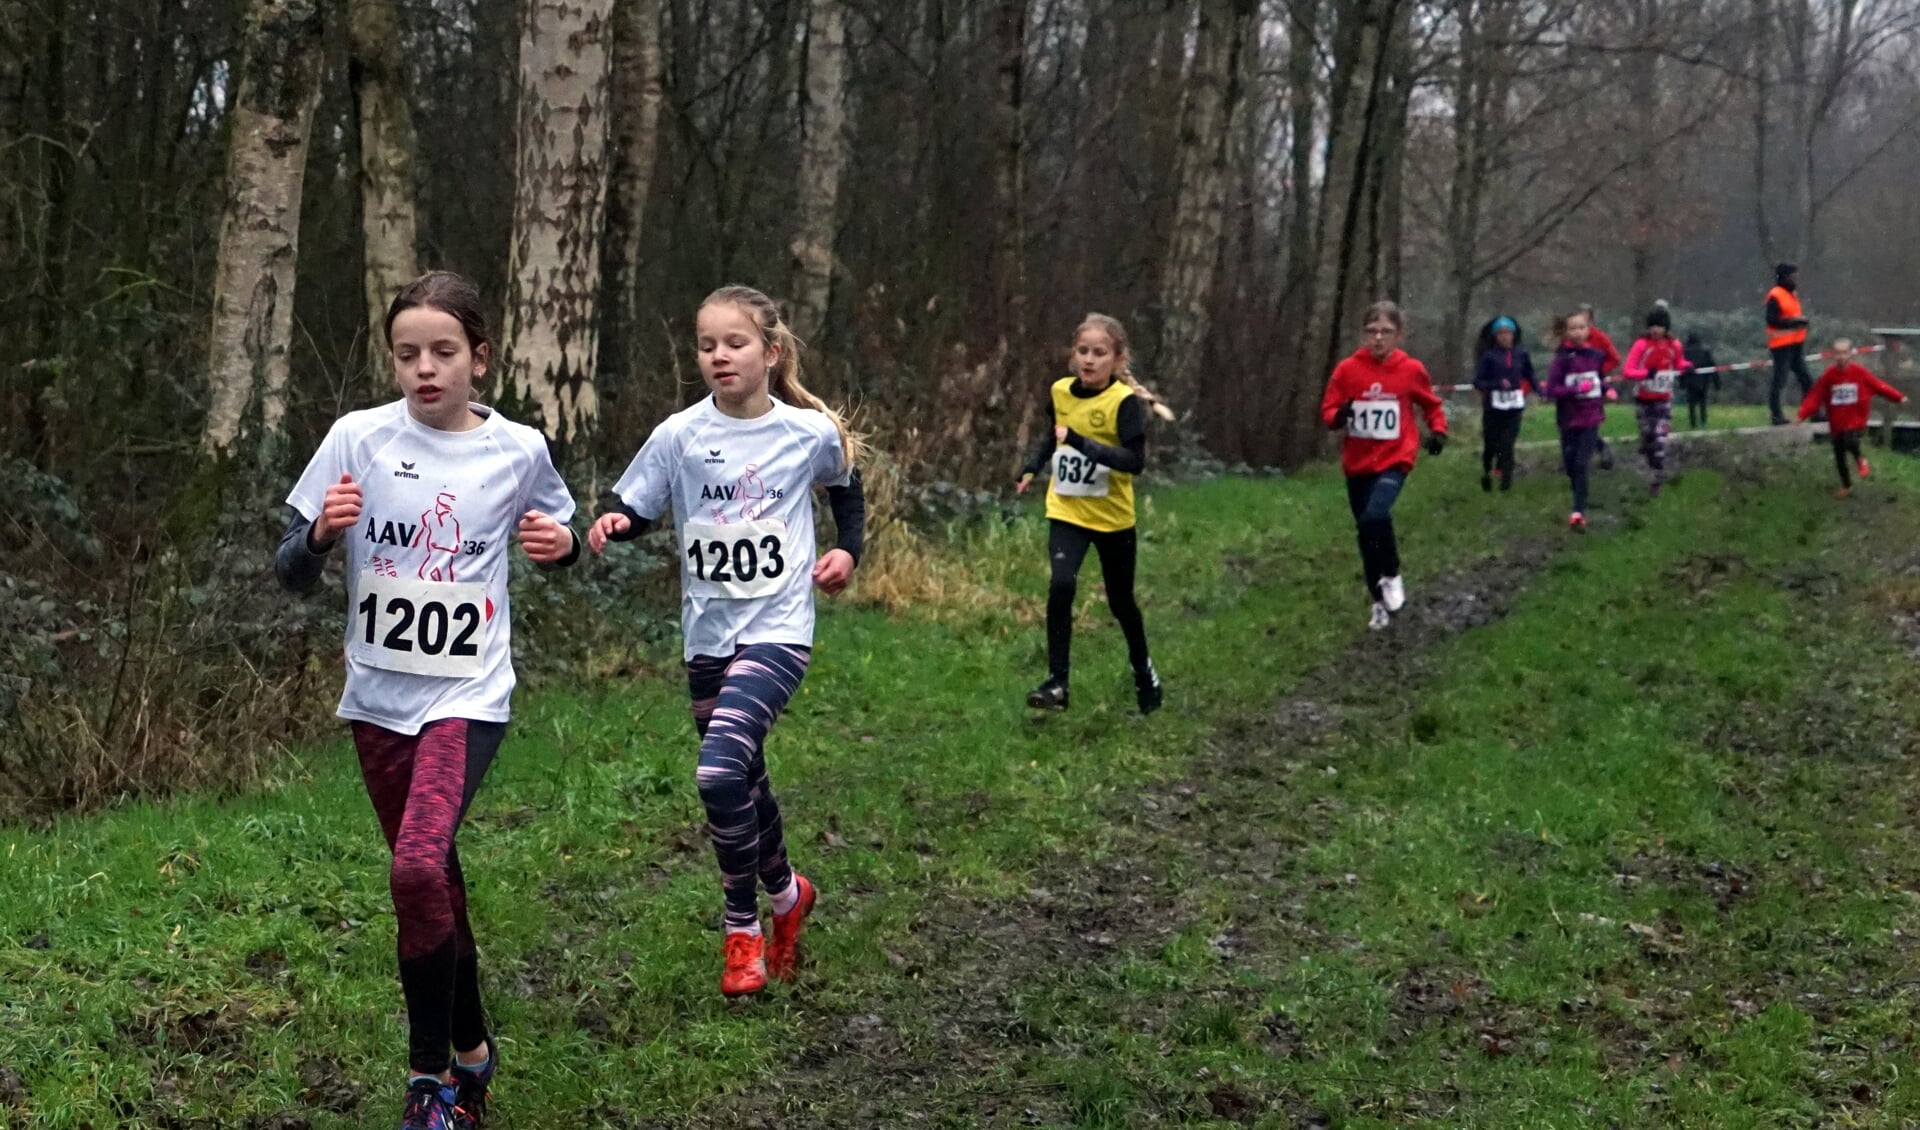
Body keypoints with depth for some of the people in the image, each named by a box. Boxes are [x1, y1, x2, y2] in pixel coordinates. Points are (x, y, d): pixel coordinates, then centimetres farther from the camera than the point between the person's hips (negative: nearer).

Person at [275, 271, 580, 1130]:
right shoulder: (358, 439, -3)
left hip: (468, 694, -3)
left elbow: (559, 532, 18)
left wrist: (562, 543, -5)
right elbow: (291, 573, -2)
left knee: (419, 866, -23)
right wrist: (322, 534, -24)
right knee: (432, 877, 12)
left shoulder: (518, 450, -2)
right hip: (379, 695, 3)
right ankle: (470, 1046, 33)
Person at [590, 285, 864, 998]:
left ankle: (742, 930, -1)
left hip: (777, 628, -3)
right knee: (744, 783, 14)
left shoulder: (809, 432, -4)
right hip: (707, 635, 4)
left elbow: (846, 487, 17)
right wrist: (613, 525, -20)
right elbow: (636, 508, 2)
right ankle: (786, 893, 41)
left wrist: (849, 548, 3)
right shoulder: (680, 436, -3)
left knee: (720, 772, -21)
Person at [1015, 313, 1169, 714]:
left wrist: (1082, 443, -35)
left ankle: (1143, 669, 39)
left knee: (1120, 601, 12)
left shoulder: (1125, 401, -18)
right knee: (1060, 585, -21)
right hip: (1066, 511, 3)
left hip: (1112, 517, -3)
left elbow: (1135, 460, -28)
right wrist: (1032, 468, 7)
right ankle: (1056, 682, -16)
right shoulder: (1061, 391, -2)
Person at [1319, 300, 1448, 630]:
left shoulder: (1411, 370, -5)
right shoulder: (1347, 369, -5)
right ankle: (1380, 601, 28)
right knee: (1365, 532, 11)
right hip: (1357, 463, 3)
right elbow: (1327, 410, 0)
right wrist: (1338, 417, -22)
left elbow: (1431, 404, 13)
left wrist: (1438, 431, -3)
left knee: (1375, 516, -29)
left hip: (1394, 460, -3)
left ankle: (1391, 577, -3)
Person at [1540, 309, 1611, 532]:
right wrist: (1575, 389, -23)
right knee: (1570, 465, 9)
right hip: (1569, 419, -1)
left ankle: (1579, 512, -12)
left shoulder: (1596, 355, 1)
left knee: (1581, 465, -9)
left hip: (1591, 418, 1)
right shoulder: (1562, 358, -9)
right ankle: (1580, 507, 31)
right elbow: (1550, 390, -11)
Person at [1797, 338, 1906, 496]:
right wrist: (1803, 413, -22)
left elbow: (1879, 386, -3)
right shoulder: (1828, 376, -9)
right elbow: (1815, 396, -11)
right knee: (1839, 456, 10)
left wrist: (1898, 397, -6)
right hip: (1837, 423, 2)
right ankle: (1846, 486, 31)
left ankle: (1860, 460, 6)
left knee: (1851, 442, -30)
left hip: (1856, 420, -2)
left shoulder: (1860, 372, -11)